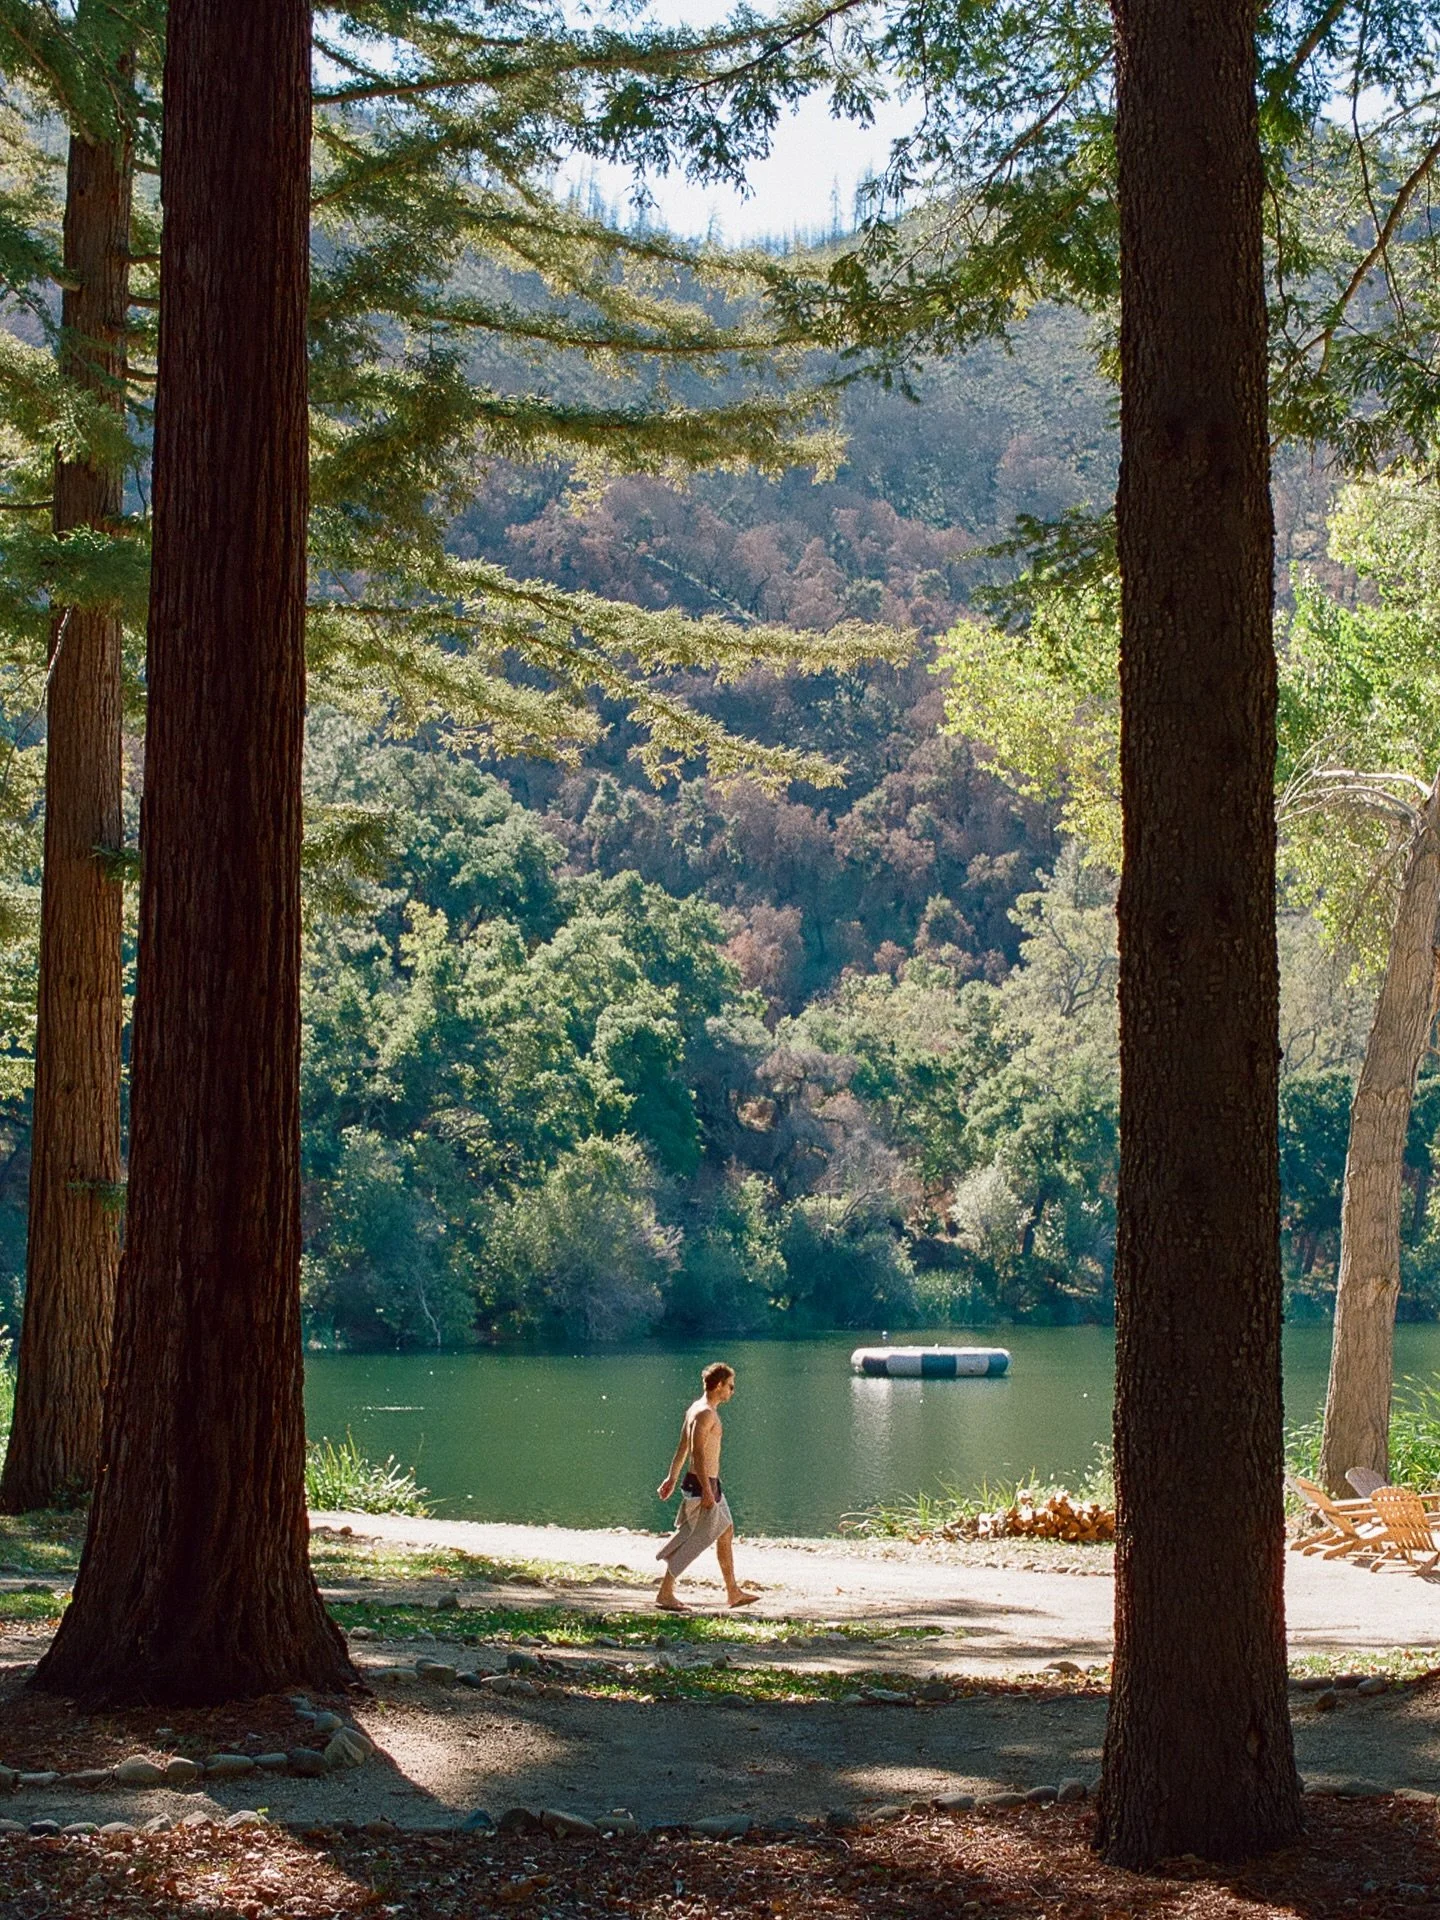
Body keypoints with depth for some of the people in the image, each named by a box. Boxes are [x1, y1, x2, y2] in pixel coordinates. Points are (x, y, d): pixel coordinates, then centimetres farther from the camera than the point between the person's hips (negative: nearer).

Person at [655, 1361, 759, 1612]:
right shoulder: (705, 1413, -18)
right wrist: (706, 1490, -27)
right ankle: (665, 1594, 0)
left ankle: (733, 1592, 24)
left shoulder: (696, 1409, 13)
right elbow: (698, 1452, -25)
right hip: (702, 1483, -11)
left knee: (726, 1532, 16)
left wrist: (672, 1478, 23)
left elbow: (682, 1448, 18)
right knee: (691, 1540, -5)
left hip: (710, 1483, 11)